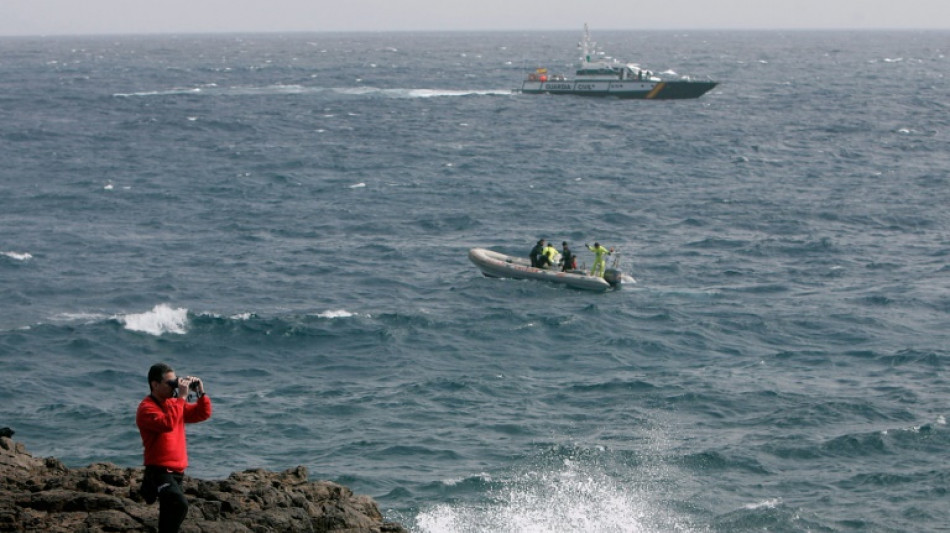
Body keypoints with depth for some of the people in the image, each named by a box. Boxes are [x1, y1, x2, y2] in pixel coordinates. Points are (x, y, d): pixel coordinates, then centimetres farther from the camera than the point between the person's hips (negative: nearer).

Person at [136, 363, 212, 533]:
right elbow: (167, 424, -30)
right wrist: (182, 397, -27)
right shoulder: (147, 408, -13)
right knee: (179, 505, -30)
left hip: (177, 471, 9)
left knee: (170, 514, 16)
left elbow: (203, 414, 16)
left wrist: (200, 394, 0)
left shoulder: (174, 403, 13)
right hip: (159, 471, -9)